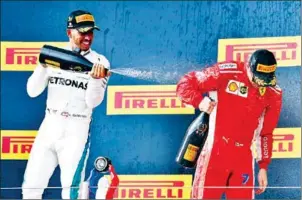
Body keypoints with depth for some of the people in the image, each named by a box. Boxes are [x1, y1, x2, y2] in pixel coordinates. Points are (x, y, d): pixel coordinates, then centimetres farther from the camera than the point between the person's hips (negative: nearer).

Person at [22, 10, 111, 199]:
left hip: (76, 130, -3)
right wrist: (43, 66, -16)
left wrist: (95, 79, -28)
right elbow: (33, 91, 0)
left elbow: (93, 102, -10)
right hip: (49, 126, 3)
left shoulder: (99, 62, -4)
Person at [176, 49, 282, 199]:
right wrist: (200, 101, -19)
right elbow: (185, 84, -2)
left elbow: (266, 133, 12)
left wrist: (263, 167, 12)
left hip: (244, 158, 4)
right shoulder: (225, 72, -11)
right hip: (215, 153, -3)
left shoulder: (273, 95, 3)